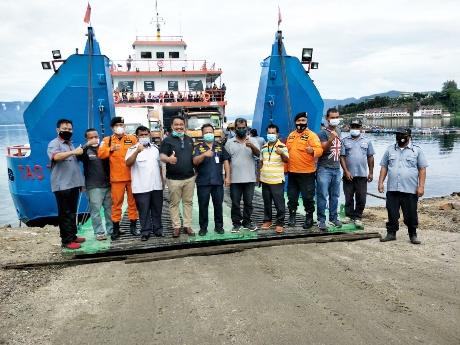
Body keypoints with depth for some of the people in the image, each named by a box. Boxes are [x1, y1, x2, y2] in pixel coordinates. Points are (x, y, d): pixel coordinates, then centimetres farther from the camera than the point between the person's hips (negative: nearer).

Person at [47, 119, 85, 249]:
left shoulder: (71, 144, 19)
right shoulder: (54, 143, -5)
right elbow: (56, 157, -27)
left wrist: (80, 182, 21)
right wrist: (74, 152, -35)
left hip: (73, 184, 8)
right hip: (62, 186, -8)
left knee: (72, 212, 13)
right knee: (65, 213, -5)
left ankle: (72, 236, 21)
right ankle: (66, 240, -1)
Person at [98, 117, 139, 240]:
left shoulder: (132, 138, 7)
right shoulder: (107, 140, 6)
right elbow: (100, 154, -7)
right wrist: (111, 149, -21)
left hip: (131, 176, 1)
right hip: (117, 177, -1)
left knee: (132, 201, 7)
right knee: (116, 202, 4)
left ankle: (133, 226, 17)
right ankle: (116, 228, 13)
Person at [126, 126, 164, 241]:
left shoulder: (155, 148, 12)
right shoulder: (133, 149, -4)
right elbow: (128, 163, -20)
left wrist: (162, 180, 17)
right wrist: (137, 152, -33)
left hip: (156, 185, 4)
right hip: (141, 187, -4)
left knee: (157, 209, 12)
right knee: (144, 210, 2)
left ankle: (158, 229, 24)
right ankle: (145, 231, 12)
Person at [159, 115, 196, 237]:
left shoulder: (189, 139, 12)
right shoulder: (167, 140, -5)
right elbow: (162, 156, -14)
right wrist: (168, 159, -37)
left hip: (190, 177, 5)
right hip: (174, 178, -4)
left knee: (188, 202, 9)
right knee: (174, 203, 4)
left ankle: (187, 225, 18)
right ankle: (176, 227, 13)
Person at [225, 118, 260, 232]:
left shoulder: (253, 141, 3)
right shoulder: (229, 142, 3)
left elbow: (258, 154, -12)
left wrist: (252, 146, -33)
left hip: (249, 179, 0)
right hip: (234, 179, 0)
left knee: (248, 202, 9)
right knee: (235, 203, 6)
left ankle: (247, 222, 22)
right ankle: (236, 223, 16)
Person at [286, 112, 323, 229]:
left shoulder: (312, 135, -6)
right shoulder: (291, 135, 12)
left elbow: (319, 149, -18)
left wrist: (312, 151, -40)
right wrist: (286, 168, 16)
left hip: (307, 172, -5)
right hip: (292, 172, 6)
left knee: (307, 197, 2)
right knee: (292, 196, 13)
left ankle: (309, 218, 17)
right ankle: (292, 217, 26)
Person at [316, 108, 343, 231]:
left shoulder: (338, 131, 13)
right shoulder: (323, 132, -8)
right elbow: (323, 149, -18)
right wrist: (330, 139, -34)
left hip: (336, 169, 6)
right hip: (324, 169, -6)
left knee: (335, 195, 12)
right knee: (322, 196, -4)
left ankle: (334, 218, 22)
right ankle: (321, 220, 3)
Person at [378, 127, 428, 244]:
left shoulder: (417, 150, 4)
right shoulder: (390, 150, 11)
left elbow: (422, 169, 1)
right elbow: (384, 167, 12)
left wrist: (421, 186, -6)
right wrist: (380, 182, 3)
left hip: (410, 190, -2)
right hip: (392, 189, 2)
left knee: (411, 214, 4)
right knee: (392, 213, 8)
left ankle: (413, 235, 19)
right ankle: (391, 233, 20)